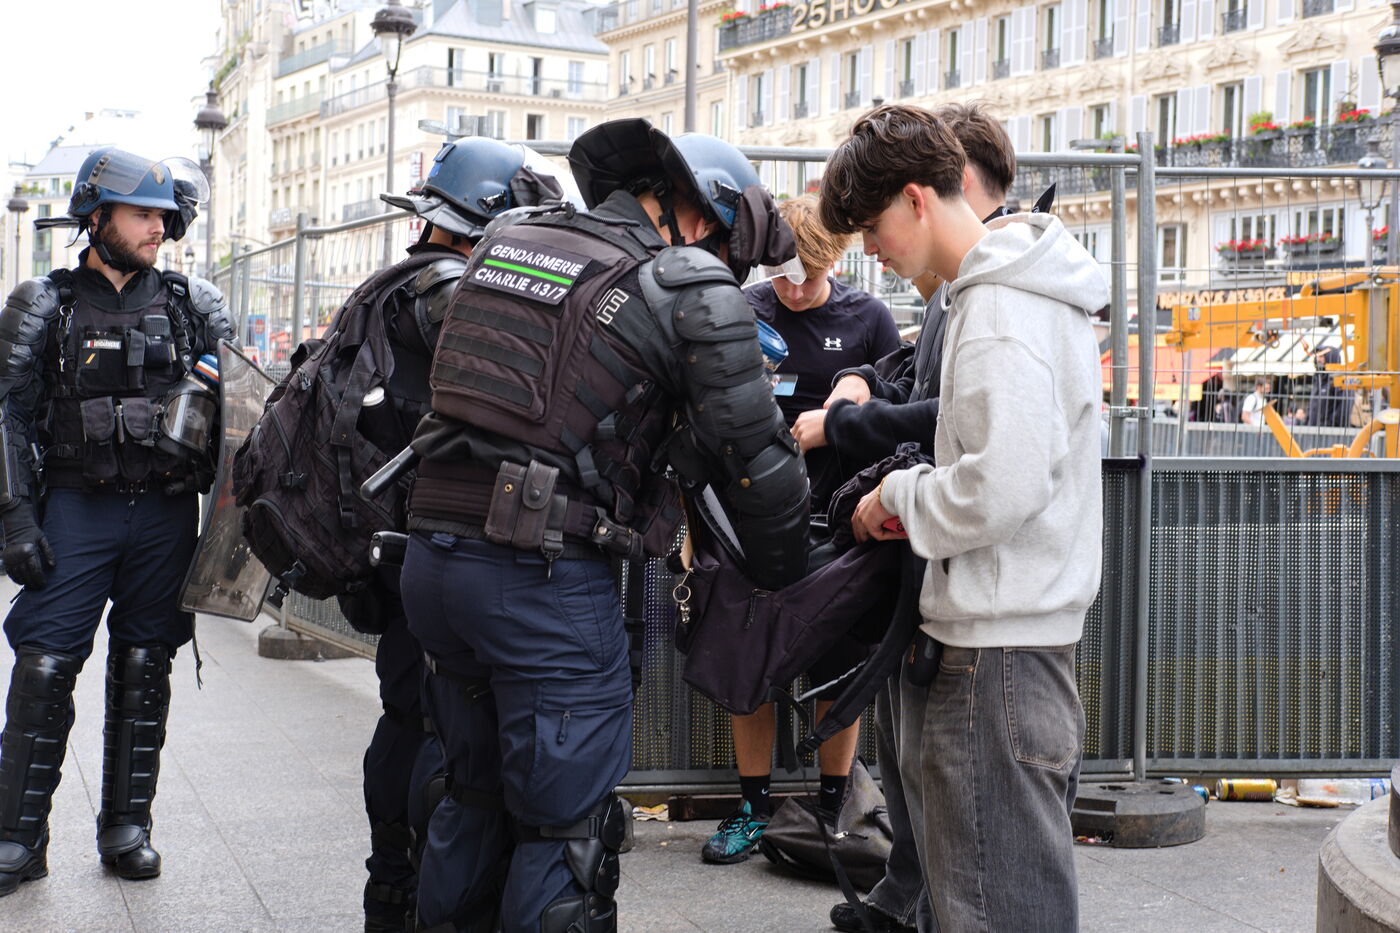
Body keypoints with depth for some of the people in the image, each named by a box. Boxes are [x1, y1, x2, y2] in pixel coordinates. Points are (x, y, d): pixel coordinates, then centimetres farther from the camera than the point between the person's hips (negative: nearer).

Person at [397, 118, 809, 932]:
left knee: (478, 798, 22)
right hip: (544, 575, -7)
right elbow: (755, 457, -2)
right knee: (567, 830, 4)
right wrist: (787, 581, 12)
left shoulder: (507, 239, 15)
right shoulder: (692, 287, -4)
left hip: (432, 552, 7)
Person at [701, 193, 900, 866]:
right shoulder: (742, 311, 2)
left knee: (837, 670, 6)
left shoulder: (867, 318, 0)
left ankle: (833, 806, 21)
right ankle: (753, 806, 19)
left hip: (836, 518, -1)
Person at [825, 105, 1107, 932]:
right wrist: (918, 505, 8)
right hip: (1031, 627, 11)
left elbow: (999, 490, -25)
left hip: (997, 647, -11)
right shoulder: (1027, 290, 15)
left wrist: (898, 495, -8)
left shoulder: (1000, 314, -17)